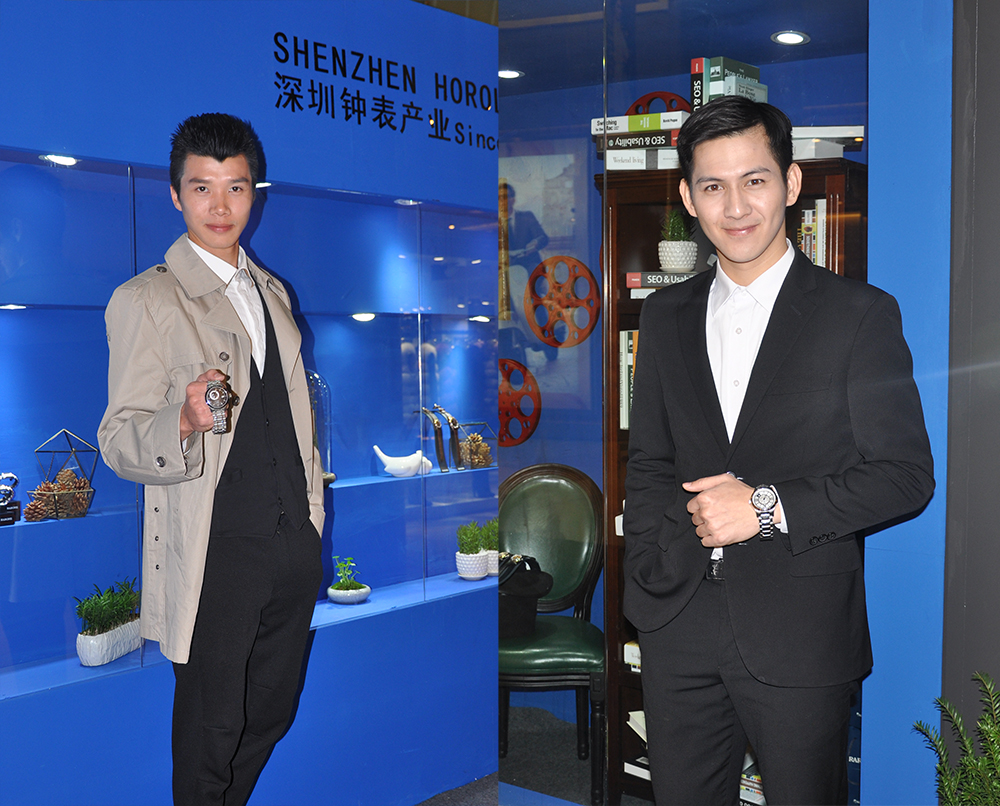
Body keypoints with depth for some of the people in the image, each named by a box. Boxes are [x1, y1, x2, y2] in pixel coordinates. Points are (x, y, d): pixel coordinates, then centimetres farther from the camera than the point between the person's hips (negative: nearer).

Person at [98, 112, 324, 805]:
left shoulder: (272, 291, 15)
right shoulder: (144, 300, -7)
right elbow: (119, 442, -12)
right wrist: (186, 422, -33)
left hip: (295, 541, 6)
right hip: (215, 554, -6)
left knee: (272, 711, 17)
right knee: (212, 728, 7)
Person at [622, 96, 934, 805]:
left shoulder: (860, 314, -4)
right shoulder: (665, 316, 9)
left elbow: (905, 475, -6)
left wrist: (769, 507, -15)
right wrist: (650, 575, 2)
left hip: (801, 638, -3)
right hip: (677, 626, 4)